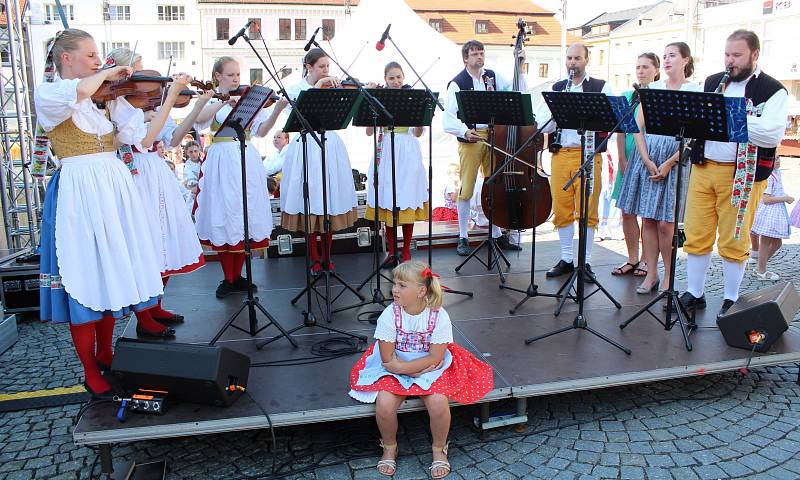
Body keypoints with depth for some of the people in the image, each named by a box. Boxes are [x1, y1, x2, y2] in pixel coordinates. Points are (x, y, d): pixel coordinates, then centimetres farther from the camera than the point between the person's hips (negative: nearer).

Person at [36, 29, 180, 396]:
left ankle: (105, 356, 26)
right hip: (79, 194, -5)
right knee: (83, 277, -1)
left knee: (110, 273, 11)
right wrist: (107, 74, -10)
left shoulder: (108, 99, 11)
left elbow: (143, 138, -1)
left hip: (116, 189, 6)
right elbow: (80, 91, -29)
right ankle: (90, 373, 11)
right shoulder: (47, 94, -3)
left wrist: (171, 95, -7)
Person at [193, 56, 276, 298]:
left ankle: (238, 276, 16)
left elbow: (260, 131, 0)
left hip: (247, 160, 2)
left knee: (246, 217, 3)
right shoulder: (211, 101, 5)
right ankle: (228, 278, 10)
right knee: (224, 217, -1)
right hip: (222, 162, -2)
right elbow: (198, 119, -16)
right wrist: (224, 102, -26)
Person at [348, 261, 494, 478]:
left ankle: (439, 449, 5)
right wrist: (416, 371, -18)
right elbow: (388, 359, -11)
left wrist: (401, 366, -21)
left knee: (438, 402, -26)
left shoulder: (439, 316, -17)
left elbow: (435, 358, -15)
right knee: (384, 404, -24)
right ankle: (390, 447, 8)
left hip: (430, 368, 0)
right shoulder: (389, 315, -15)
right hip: (393, 370, 1)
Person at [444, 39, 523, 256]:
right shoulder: (457, 83, -4)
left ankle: (497, 235, 20)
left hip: (493, 137, 5)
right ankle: (463, 238, 10)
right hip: (469, 139, -4)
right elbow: (449, 118, -11)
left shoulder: (493, 76, 11)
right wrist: (464, 132, -27)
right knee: (466, 189, -2)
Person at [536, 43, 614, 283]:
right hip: (560, 154, 3)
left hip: (588, 154, -2)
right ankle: (566, 259, 19)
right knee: (561, 209, 6)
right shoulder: (556, 88, 13)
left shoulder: (601, 87, 7)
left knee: (587, 211, -1)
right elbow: (543, 125, 4)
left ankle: (585, 262, 10)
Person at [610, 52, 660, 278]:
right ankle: (632, 259, 16)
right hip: (628, 159, 4)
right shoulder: (627, 95, 11)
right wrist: (622, 161, -4)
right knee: (627, 211, 5)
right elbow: (621, 131, 6)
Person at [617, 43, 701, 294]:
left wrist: (668, 163, -13)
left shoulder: (694, 92, 1)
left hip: (675, 159, -3)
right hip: (647, 156, 3)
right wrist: (647, 161, -7)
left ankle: (669, 277, 9)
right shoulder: (653, 88, 10)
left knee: (666, 223, -4)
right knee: (647, 219, 3)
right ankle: (651, 274, 12)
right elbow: (638, 127, 4)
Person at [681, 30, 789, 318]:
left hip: (742, 175, -4)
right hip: (703, 168, 4)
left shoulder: (773, 91, -3)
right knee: (696, 236, 7)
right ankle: (694, 294, 20)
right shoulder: (712, 82, 13)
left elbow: (772, 135, -17)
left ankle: (730, 301, 18)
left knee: (734, 241, 3)